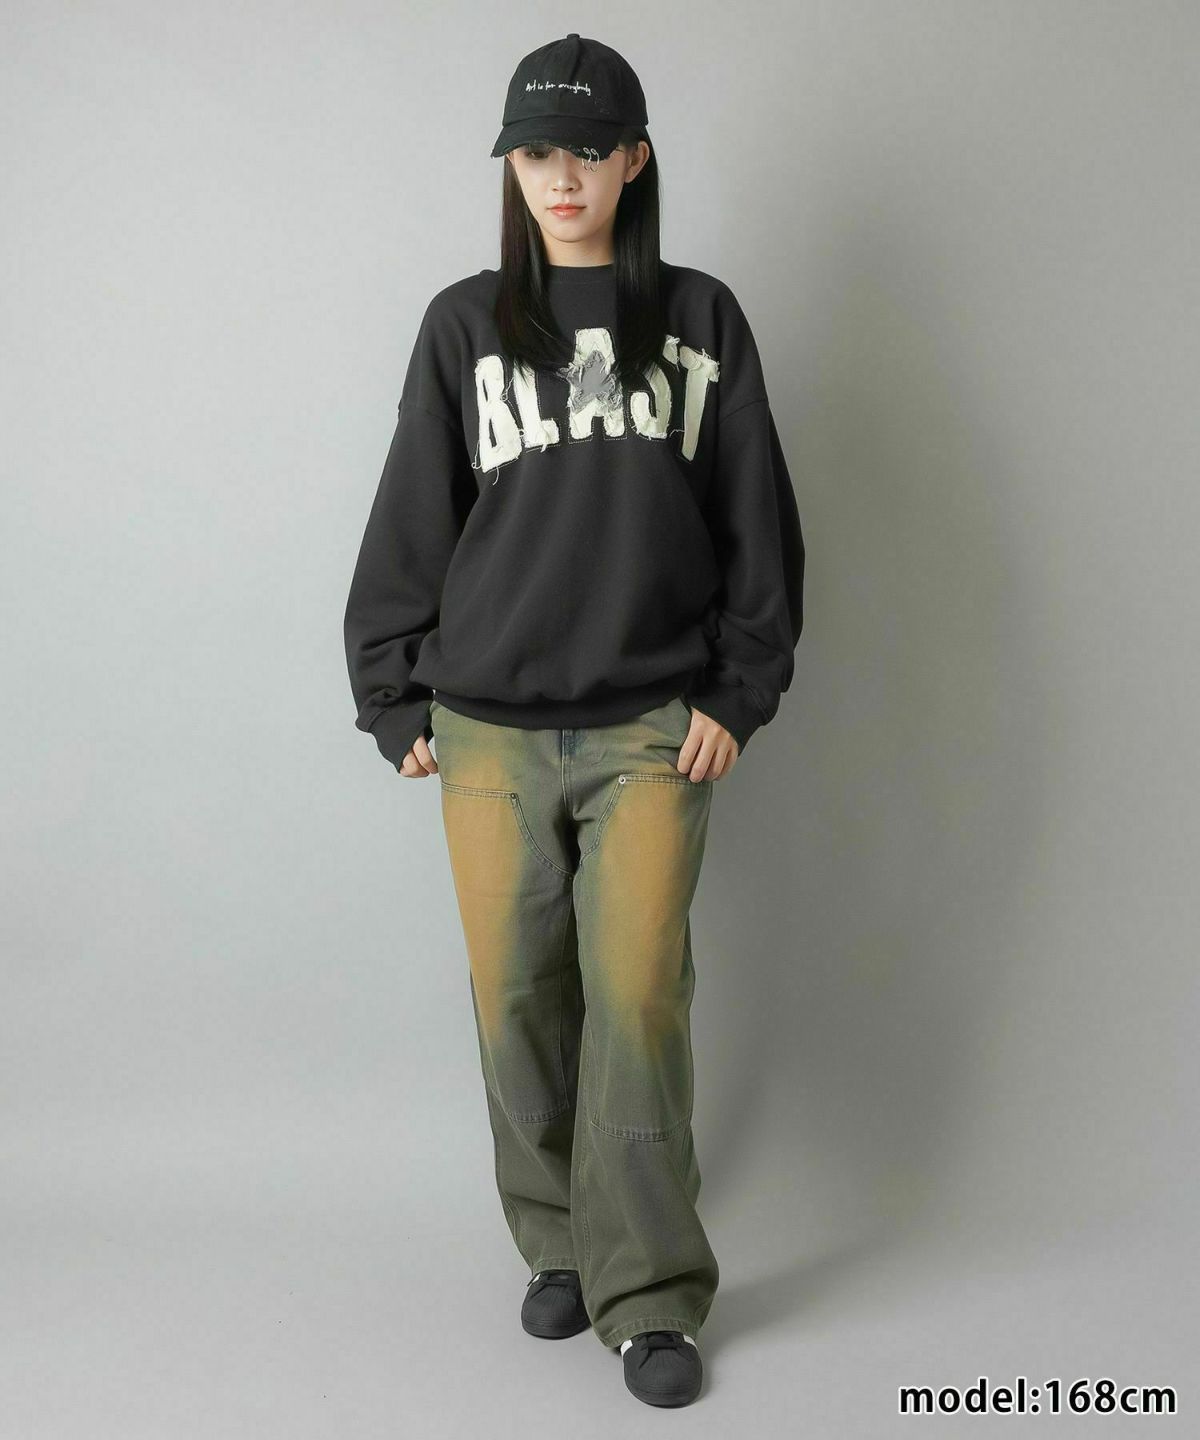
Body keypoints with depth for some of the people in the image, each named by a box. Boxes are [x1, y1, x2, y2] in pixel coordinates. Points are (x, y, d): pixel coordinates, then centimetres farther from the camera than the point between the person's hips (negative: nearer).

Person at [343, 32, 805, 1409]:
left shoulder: (701, 321, 8)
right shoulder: (465, 325, 6)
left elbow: (757, 521, 9)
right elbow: (410, 521, 8)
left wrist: (737, 691, 2)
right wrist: (396, 700, 6)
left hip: (654, 727, -1)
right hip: (490, 727, 1)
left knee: (639, 997, -7)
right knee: (517, 997, 5)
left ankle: (650, 1295, 6)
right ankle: (557, 1245, 25)